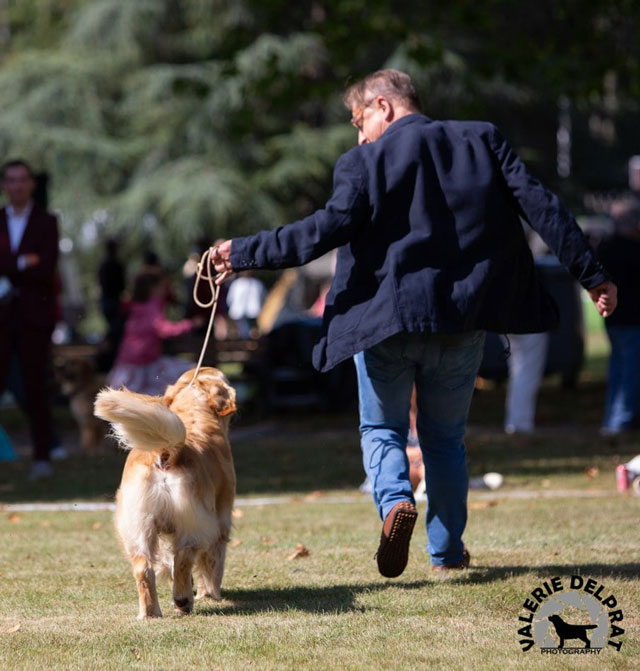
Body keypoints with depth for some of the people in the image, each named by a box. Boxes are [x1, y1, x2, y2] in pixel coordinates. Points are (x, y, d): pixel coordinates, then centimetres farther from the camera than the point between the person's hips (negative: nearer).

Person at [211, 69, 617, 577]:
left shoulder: (366, 162, -4)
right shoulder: (482, 140, 6)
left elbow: (331, 227, -16)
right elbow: (540, 206, 1)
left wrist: (246, 254, -11)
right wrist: (591, 273, 3)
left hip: (386, 319, -3)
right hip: (462, 322, 3)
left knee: (382, 429, 14)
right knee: (446, 439, 19)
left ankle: (396, 501, -16)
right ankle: (447, 550, 18)